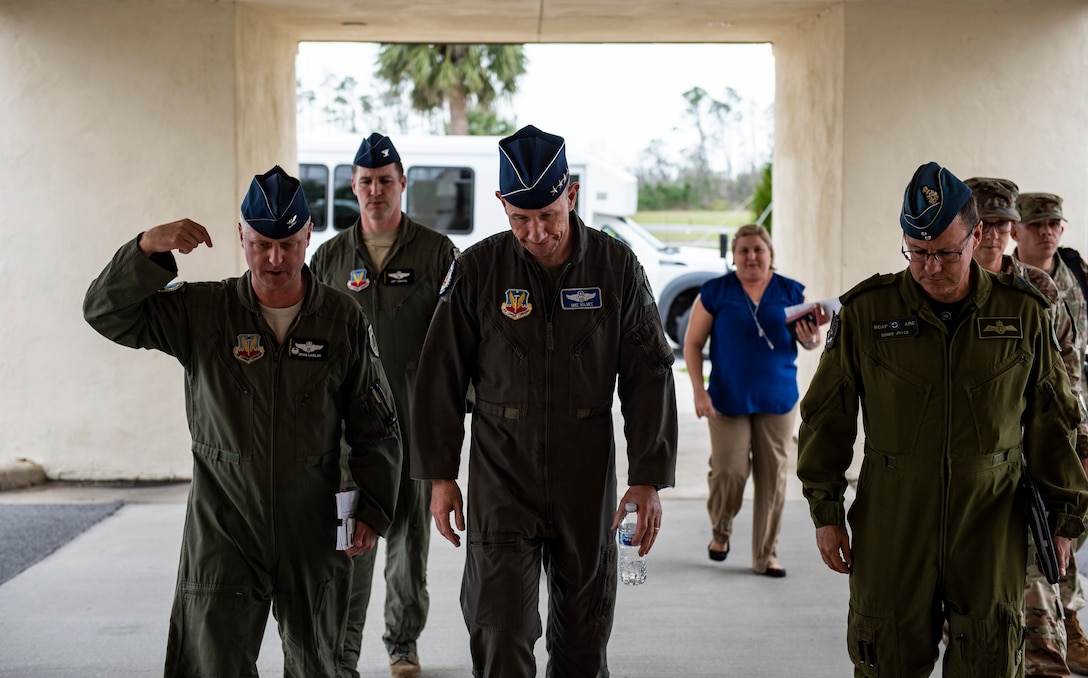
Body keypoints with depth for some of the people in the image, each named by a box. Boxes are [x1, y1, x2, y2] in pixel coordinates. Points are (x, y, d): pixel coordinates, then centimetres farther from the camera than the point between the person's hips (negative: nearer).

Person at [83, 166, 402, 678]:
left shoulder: (344, 321, -1)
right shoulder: (202, 312, -3)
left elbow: (374, 428, 4)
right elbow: (107, 313, -8)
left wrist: (374, 507, -2)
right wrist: (148, 248, -22)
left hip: (313, 529, 1)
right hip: (223, 529, -1)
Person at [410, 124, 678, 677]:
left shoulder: (617, 268, -3)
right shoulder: (477, 270, -4)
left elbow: (649, 377, 0)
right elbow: (441, 377, 2)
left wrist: (648, 480, -4)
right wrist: (440, 476, 1)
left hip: (588, 484, 1)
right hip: (500, 483, -1)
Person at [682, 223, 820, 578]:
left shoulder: (791, 292, 4)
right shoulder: (715, 292, -2)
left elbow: (809, 339, 6)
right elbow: (693, 343, 0)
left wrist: (811, 339, -18)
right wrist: (699, 391, -8)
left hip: (777, 400, 2)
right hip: (728, 399, -2)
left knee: (773, 477, 3)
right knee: (729, 471, -6)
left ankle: (766, 555, 14)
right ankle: (720, 531, 24)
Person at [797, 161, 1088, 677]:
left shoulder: (1022, 313, 1)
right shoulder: (865, 311, -1)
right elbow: (826, 416, 5)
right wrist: (826, 512, 4)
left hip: (992, 523, 0)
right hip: (892, 523, 0)